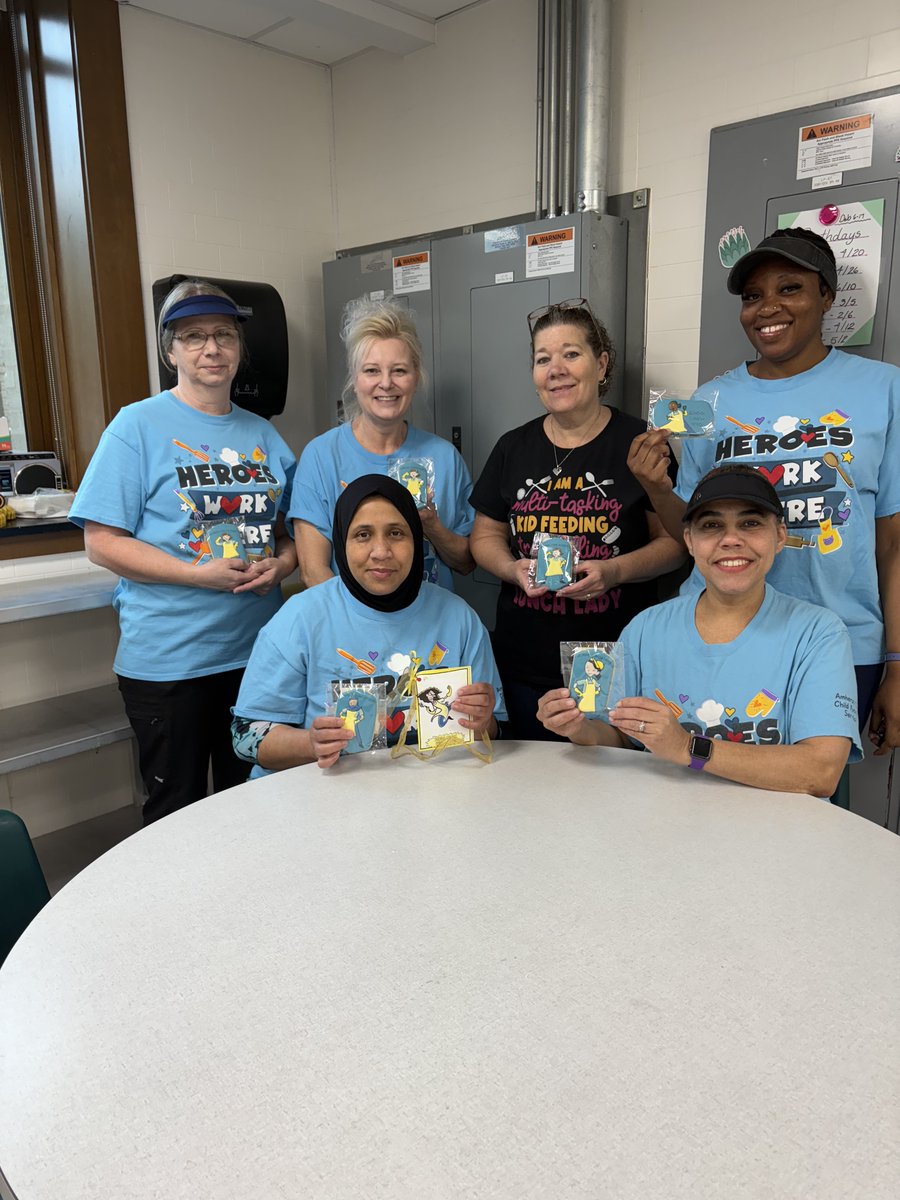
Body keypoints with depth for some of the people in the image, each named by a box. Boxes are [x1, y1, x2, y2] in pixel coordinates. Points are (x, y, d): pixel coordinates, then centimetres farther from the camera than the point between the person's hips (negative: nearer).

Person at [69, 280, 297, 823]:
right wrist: (200, 574, -20)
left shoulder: (263, 435, 9)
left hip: (258, 650, 5)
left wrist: (279, 564, -8)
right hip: (168, 659, -4)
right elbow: (102, 540, -11)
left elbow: (293, 529, 15)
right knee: (176, 813, 11)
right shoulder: (139, 426, -6)